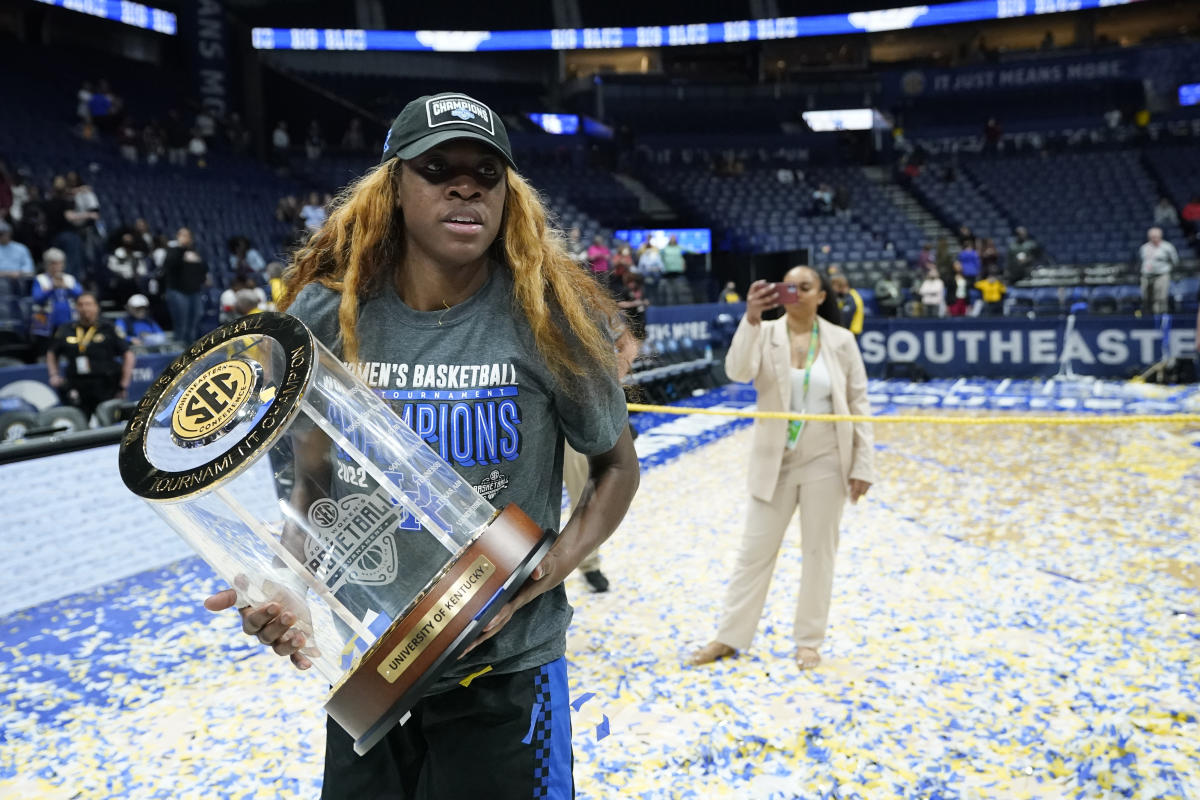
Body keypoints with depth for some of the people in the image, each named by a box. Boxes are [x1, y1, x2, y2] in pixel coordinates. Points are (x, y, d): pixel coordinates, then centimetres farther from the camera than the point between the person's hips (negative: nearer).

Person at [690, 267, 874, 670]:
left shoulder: (841, 340, -3)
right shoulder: (765, 334, -5)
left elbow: (858, 404, 0)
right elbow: (738, 370, -24)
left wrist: (863, 465, -4)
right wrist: (751, 318, -37)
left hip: (825, 462, 0)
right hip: (774, 462, 0)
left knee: (819, 551, 9)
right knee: (755, 550, 9)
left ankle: (809, 640, 25)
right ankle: (731, 636, 22)